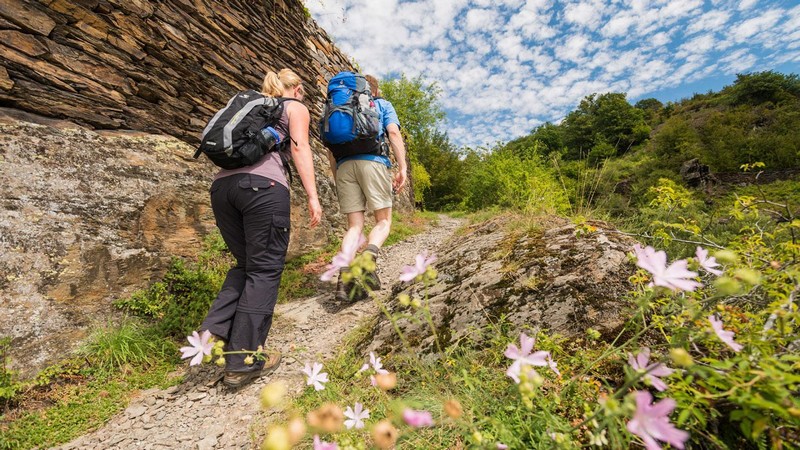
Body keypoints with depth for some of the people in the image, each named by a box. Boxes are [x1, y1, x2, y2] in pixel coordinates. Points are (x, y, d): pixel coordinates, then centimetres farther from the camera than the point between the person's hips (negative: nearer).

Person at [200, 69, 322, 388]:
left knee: (246, 264, 17)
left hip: (222, 183, 7)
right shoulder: (296, 108, 17)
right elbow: (299, 148, -1)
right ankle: (242, 362, 1)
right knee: (265, 269, -2)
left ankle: (213, 332, 4)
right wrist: (312, 196, -9)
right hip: (263, 185, -6)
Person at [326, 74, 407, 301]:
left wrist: (336, 177, 23)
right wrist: (402, 167, -4)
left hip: (344, 165, 4)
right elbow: (394, 132, 1)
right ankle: (368, 259, -26)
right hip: (373, 161, -3)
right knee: (384, 221, 2)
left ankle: (344, 277, -14)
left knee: (355, 225, 3)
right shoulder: (382, 104, 20)